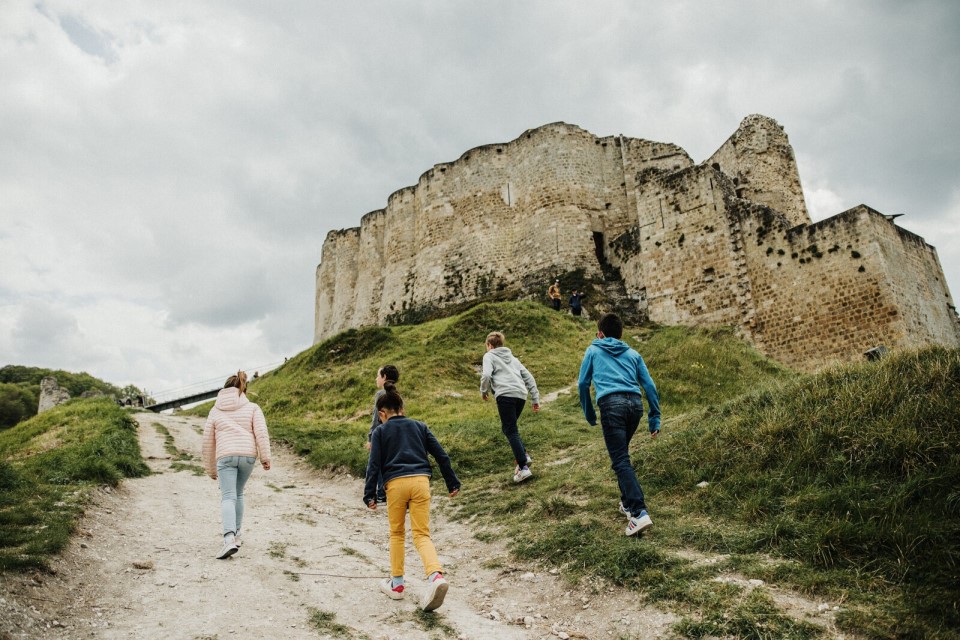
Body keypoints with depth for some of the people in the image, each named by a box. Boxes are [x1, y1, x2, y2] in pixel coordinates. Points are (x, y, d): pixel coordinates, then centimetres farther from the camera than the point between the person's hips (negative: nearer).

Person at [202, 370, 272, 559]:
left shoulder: (215, 411, 17)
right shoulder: (252, 408, 13)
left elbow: (208, 443, 18)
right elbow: (261, 432, -3)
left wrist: (211, 469, 27)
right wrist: (265, 457, -4)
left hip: (225, 456, -1)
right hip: (248, 455, 1)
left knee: (228, 497, -6)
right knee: (238, 494, 20)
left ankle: (229, 539, -24)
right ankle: (236, 534, 26)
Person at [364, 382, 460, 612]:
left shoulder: (380, 431, 10)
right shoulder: (419, 426, 17)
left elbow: (374, 465, 2)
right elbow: (441, 455, 14)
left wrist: (370, 494, 3)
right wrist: (452, 482, 19)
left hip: (396, 483, -1)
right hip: (421, 481, 2)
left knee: (396, 533, 17)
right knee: (422, 534, 3)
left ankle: (396, 584, 25)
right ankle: (436, 575, -20)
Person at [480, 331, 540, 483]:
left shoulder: (489, 356, 11)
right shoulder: (512, 357, 29)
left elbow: (486, 375, -8)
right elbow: (529, 378, 24)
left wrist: (484, 391, 9)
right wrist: (536, 399, 23)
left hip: (505, 395, -6)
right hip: (521, 395, 6)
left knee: (510, 431, -4)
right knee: (509, 428, 21)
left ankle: (523, 467, -10)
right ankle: (523, 456, 8)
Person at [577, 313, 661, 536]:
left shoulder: (593, 350, 19)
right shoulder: (632, 354, 24)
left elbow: (583, 384, 14)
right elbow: (649, 386, 17)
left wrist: (589, 415, 23)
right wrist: (654, 419, 19)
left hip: (612, 403, -4)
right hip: (636, 404, 5)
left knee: (621, 461, -7)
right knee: (622, 453, 23)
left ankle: (640, 513, -19)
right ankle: (628, 503, 30)